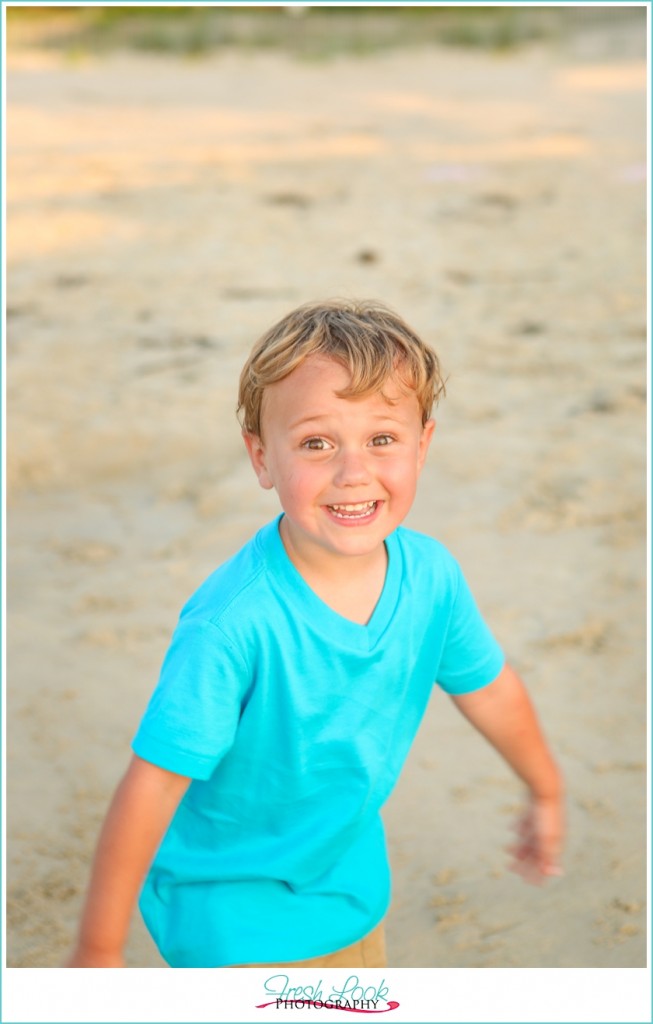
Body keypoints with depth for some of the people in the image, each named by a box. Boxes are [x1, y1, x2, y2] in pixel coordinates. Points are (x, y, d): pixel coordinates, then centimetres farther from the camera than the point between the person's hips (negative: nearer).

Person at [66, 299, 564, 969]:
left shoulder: (430, 575, -15)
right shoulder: (235, 622, -34)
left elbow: (487, 687, 4)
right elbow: (153, 785, -27)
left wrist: (545, 793, 19)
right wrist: (99, 951, -19)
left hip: (352, 884, 6)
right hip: (231, 909, -6)